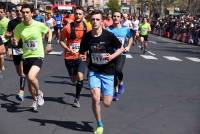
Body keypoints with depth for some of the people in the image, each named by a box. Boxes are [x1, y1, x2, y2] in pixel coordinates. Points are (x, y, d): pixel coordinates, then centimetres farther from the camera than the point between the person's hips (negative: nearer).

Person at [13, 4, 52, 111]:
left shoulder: (39, 25, -11)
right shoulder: (18, 27, -4)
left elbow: (49, 31, 10)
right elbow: (15, 42, 6)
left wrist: (49, 43, 0)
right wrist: (14, 42, -17)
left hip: (38, 56, -4)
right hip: (26, 57, 4)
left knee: (31, 77, -26)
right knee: (29, 82, 12)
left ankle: (39, 93, 4)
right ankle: (35, 100, 36)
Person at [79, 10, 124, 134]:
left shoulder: (109, 35, -12)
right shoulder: (87, 37, -5)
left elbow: (121, 48, 1)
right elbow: (83, 53, 10)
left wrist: (112, 56, -16)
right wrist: (85, 57, -12)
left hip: (108, 72, -1)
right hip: (94, 71, 1)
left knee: (107, 103, 1)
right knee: (95, 98, -16)